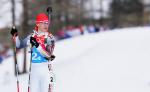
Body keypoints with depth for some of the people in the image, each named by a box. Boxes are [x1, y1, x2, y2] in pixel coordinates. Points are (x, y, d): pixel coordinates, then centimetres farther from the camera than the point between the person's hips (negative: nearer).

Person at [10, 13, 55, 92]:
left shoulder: (50, 37, -3)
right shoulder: (32, 36, 7)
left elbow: (48, 55, -14)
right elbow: (19, 45, 14)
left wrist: (38, 45, -26)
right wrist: (15, 36, -3)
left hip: (45, 68, -3)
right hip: (33, 68, 3)